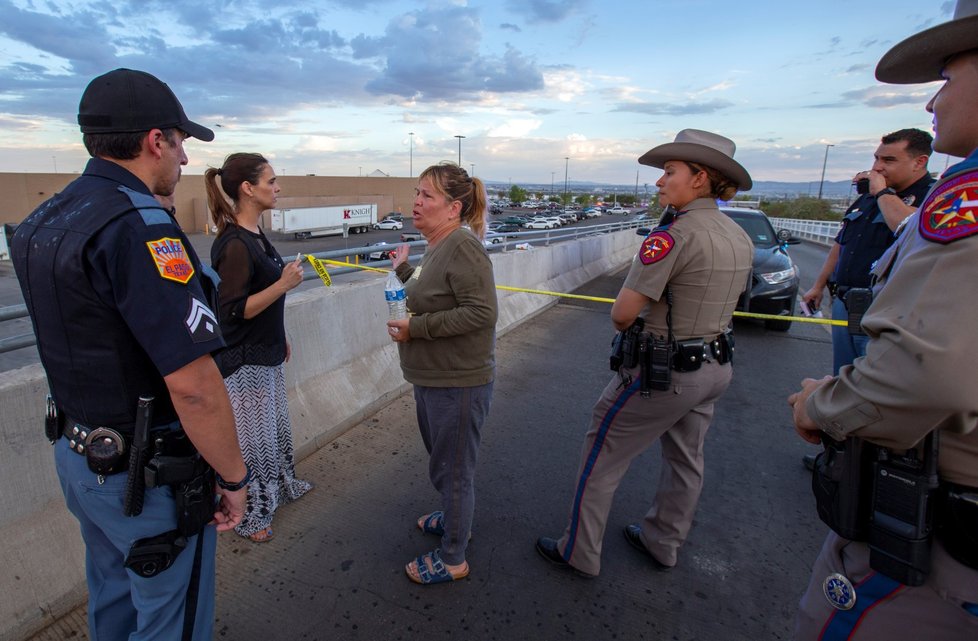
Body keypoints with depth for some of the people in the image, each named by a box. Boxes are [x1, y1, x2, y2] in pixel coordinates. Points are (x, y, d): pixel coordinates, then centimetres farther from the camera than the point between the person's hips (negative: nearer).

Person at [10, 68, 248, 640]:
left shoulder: (41, 223, 4)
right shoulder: (141, 226, -25)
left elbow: (83, 346, 12)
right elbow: (193, 385, -29)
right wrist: (235, 477, -16)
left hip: (78, 456, 9)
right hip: (149, 477, -8)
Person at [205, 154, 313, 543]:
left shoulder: (255, 234, 7)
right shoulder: (234, 244, -22)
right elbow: (235, 310, -23)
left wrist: (281, 339, 21)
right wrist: (284, 284, -28)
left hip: (265, 353, 9)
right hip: (243, 361, -9)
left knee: (275, 425, 23)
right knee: (253, 438, 7)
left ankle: (280, 487, 45)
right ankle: (249, 515, 28)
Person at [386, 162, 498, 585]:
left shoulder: (462, 246, -21)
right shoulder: (438, 247, 9)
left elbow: (481, 312, -28)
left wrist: (415, 327, -24)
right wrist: (404, 269, 14)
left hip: (458, 383, -10)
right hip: (432, 378, 10)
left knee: (451, 469, 8)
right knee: (441, 459, 27)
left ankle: (452, 559, 31)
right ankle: (454, 518, 53)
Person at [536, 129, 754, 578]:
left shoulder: (674, 233, -23)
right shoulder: (740, 238, 4)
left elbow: (623, 313, -25)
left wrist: (628, 325, -2)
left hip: (662, 372, -8)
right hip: (716, 368, 9)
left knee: (601, 458, 8)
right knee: (685, 461, 23)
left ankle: (579, 553, 24)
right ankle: (663, 544, 45)